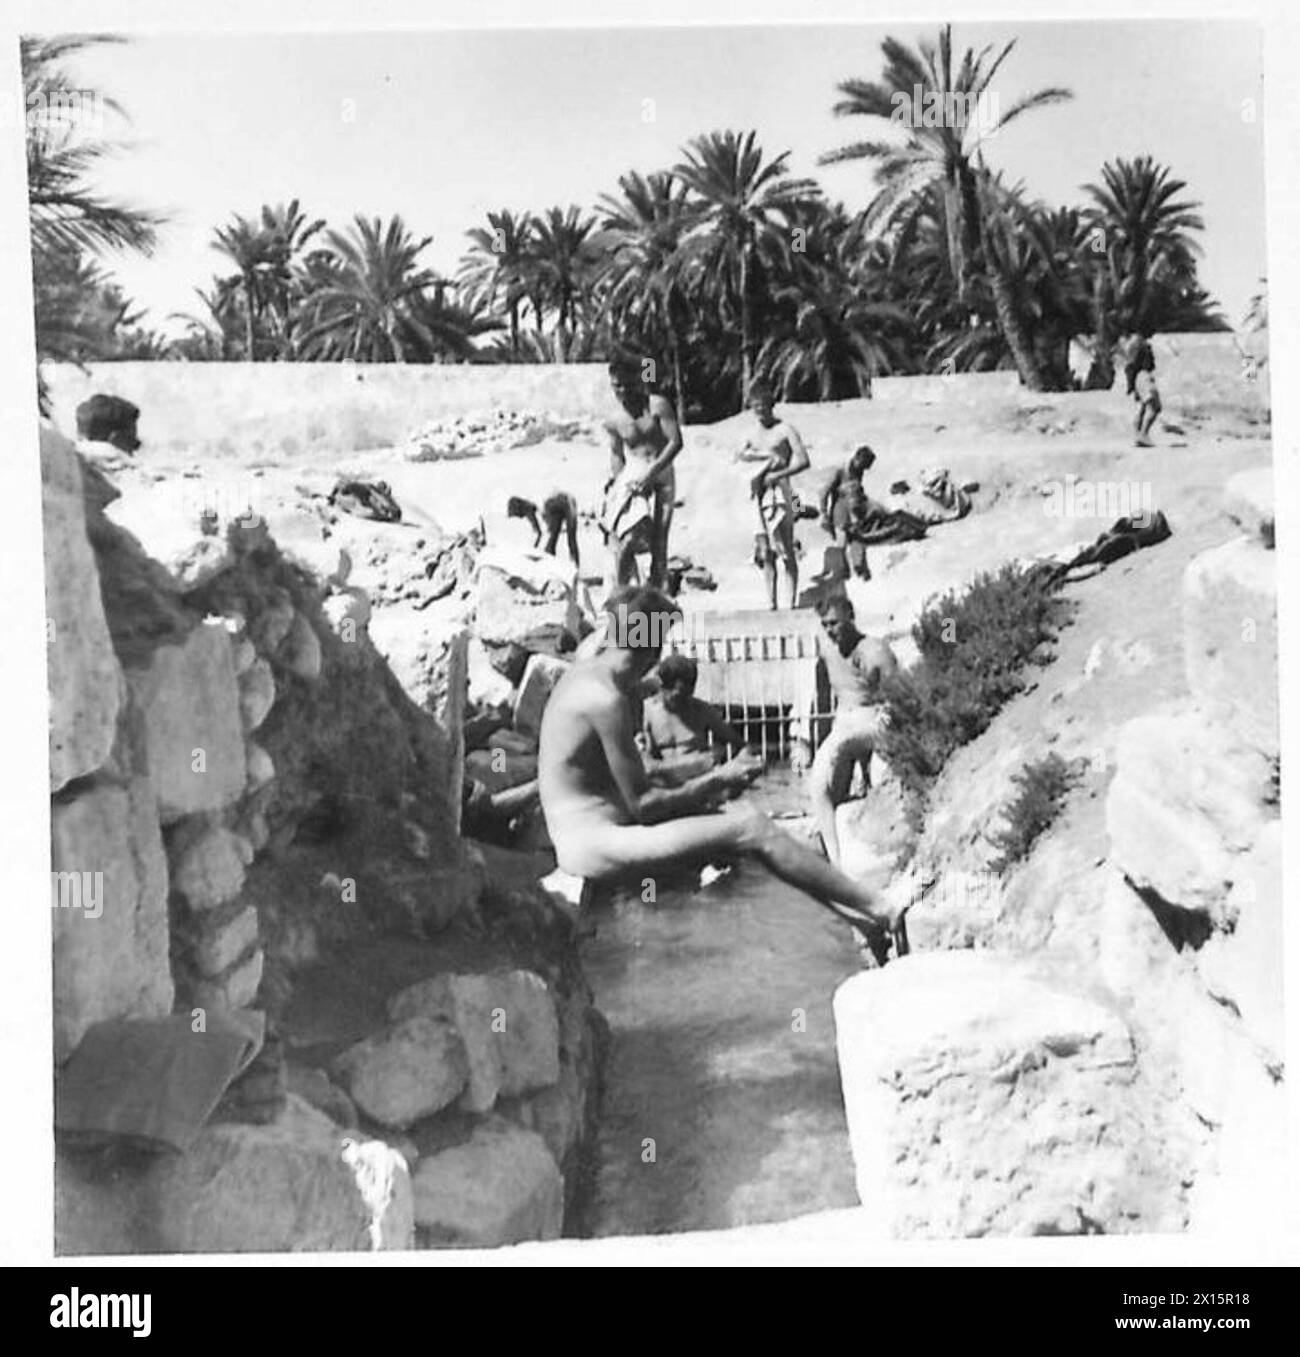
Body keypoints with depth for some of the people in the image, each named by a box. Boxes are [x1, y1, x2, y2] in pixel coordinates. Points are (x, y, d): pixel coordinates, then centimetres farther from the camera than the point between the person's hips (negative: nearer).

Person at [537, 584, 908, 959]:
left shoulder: (584, 671, 11)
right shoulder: (606, 700, -20)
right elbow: (641, 805, -17)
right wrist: (715, 782, -8)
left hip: (585, 838, 10)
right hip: (592, 846, -10)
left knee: (736, 817, 7)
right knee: (752, 829, -15)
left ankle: (856, 917, 6)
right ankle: (878, 911, -6)